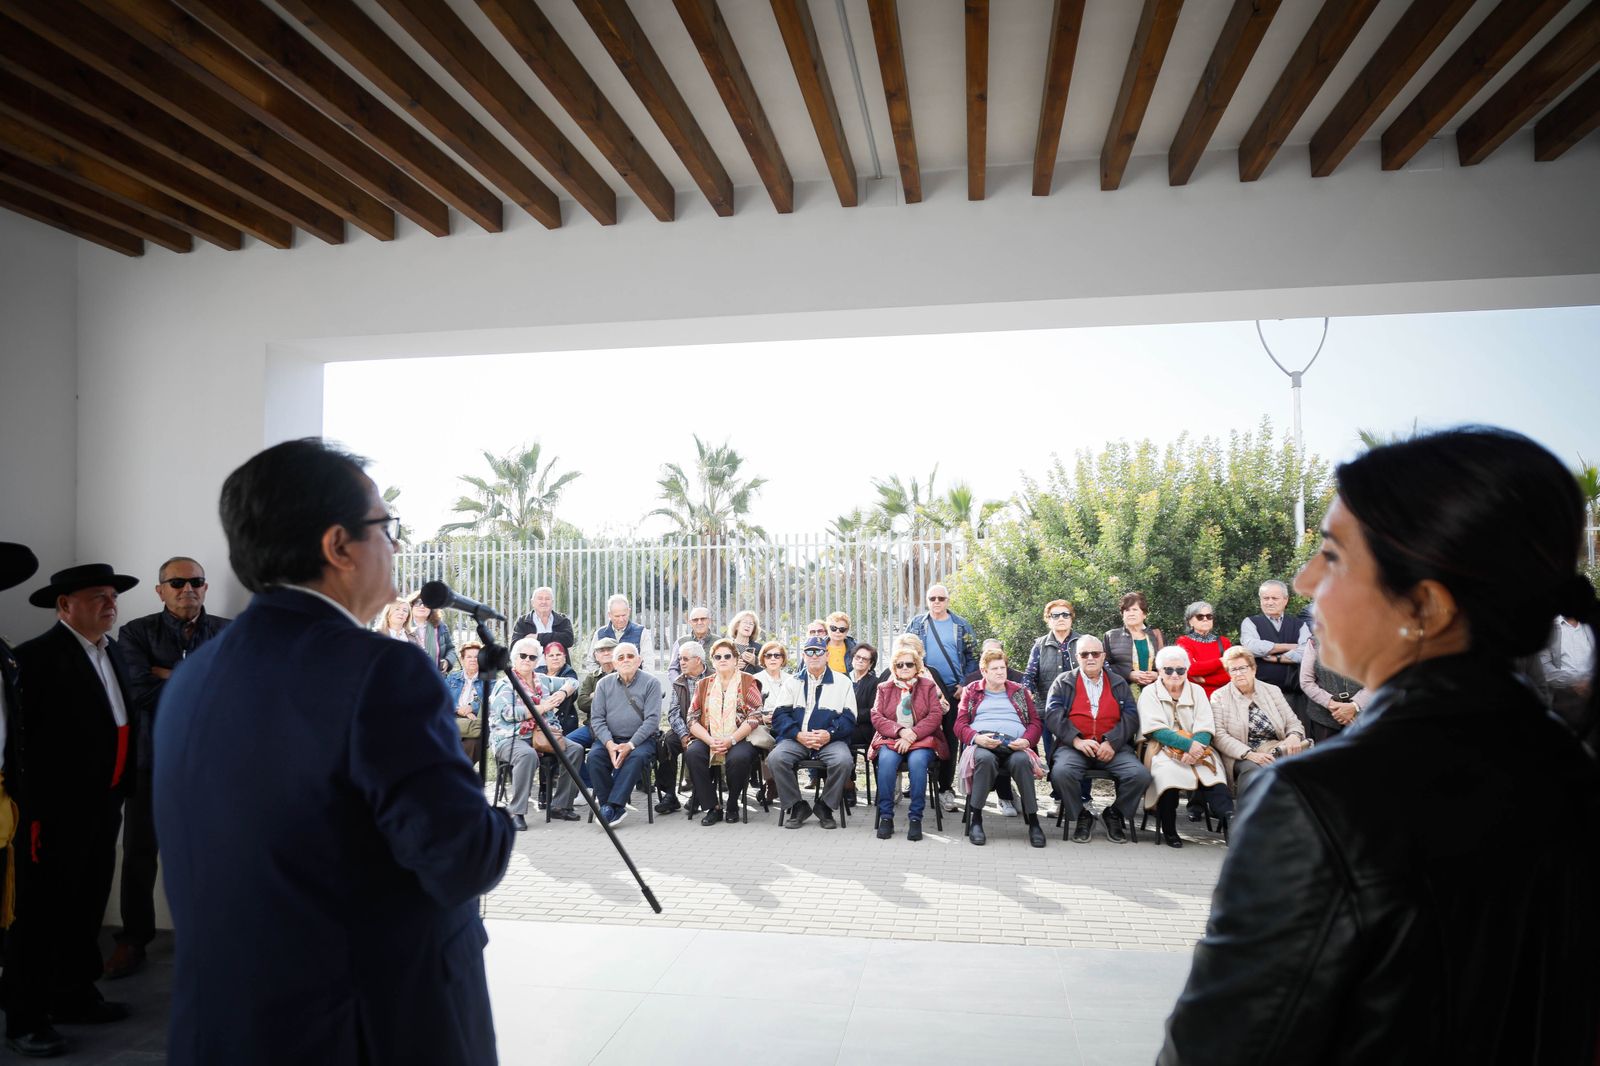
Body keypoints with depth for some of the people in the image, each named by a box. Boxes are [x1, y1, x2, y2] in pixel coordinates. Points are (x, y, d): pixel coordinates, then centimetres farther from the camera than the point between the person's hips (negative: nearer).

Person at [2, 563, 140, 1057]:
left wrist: (120, 792, 9)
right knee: (40, 914, 5)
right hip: (56, 812, -8)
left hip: (102, 808, 8)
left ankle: (75, 994, 33)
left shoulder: (111, 652, 11)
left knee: (87, 907, 18)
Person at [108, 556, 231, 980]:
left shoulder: (227, 634, 3)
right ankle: (132, 941, 24)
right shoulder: (136, 633, 1)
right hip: (152, 758, 0)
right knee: (139, 853, 8)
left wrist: (169, 675, -12)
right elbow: (139, 690, -13)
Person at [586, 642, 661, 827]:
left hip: (641, 739, -3)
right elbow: (597, 718, 4)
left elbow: (652, 719, -8)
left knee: (636, 757, -34)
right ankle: (611, 807, -22)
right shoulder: (604, 684, 11)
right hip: (609, 739, 3)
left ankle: (613, 806, -31)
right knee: (594, 755, -27)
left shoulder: (651, 683, 1)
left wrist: (630, 745, -19)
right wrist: (609, 743, -14)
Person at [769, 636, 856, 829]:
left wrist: (829, 734, -15)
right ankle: (797, 807, -8)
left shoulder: (842, 682, 11)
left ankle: (825, 807, -7)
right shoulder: (793, 682, 16)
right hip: (796, 739, 1)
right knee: (776, 758, -28)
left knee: (844, 760, -32)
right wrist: (798, 734, -12)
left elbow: (849, 718, 3)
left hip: (830, 740, -1)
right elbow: (779, 715, 6)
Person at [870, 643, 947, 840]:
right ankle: (886, 816, -26)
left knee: (917, 761, -35)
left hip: (922, 740, -1)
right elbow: (876, 717, 5)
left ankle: (915, 818, -27)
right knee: (886, 760, -33)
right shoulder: (884, 688, 17)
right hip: (890, 739, 1)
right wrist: (900, 731, -13)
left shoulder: (928, 686, 13)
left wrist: (912, 735, -14)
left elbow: (935, 716, 0)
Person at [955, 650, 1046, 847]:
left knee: (1022, 760, -37)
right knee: (984, 758, -39)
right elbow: (960, 725, 11)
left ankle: (1033, 821, -29)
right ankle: (975, 819, -29)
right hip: (982, 744, -1)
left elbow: (1035, 723, 16)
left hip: (1015, 745, 1)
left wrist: (1026, 741, -6)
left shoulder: (1020, 691, 24)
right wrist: (976, 737, -12)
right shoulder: (971, 691, 21)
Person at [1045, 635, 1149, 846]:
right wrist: (1076, 740, -15)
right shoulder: (1063, 682, 13)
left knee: (1140, 775, -25)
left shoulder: (1119, 683, 19)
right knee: (1061, 772, -33)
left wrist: (1112, 742, -11)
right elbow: (1052, 713, 0)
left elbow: (1131, 717, 7)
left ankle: (1115, 814, 3)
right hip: (1074, 746, -1)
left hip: (1113, 748, 2)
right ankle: (1081, 816, -5)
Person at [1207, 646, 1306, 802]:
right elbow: (1219, 736, -5)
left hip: (1274, 750, 3)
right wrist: (1249, 754, -19)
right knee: (1253, 770, -37)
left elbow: (1293, 723, 14)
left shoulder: (1272, 691, 16)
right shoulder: (1219, 697, 5)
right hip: (1240, 758, -3)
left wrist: (1294, 736, -12)